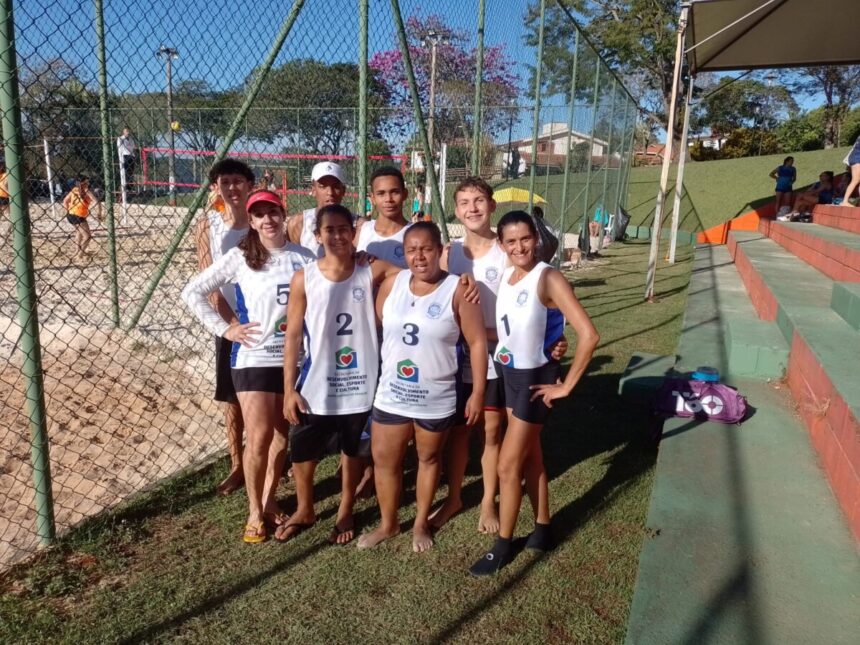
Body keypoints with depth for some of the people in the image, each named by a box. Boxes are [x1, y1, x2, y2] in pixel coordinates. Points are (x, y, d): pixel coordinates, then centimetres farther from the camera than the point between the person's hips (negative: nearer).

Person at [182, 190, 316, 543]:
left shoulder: (303, 257, 1)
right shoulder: (240, 257, -4)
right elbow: (192, 292, -2)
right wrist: (225, 329, -6)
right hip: (254, 359, -2)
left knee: (283, 434, 13)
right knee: (259, 437, -2)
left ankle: (269, 499, 33)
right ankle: (255, 511, 19)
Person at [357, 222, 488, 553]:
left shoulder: (457, 290, -12)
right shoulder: (392, 283, -1)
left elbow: (477, 342, -10)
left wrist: (478, 393, -11)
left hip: (436, 398, -3)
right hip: (391, 393, 3)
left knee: (428, 458, 16)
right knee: (384, 460, 12)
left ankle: (421, 524, 37)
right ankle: (388, 524, 33)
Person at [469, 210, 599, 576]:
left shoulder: (548, 279, -22)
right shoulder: (505, 276, 1)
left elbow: (588, 335, -27)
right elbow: (506, 327, 8)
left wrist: (566, 386, -21)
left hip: (535, 378, -7)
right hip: (509, 373, 7)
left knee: (508, 465, 1)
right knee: (529, 455, 19)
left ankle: (502, 545, 21)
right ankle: (542, 530, 36)